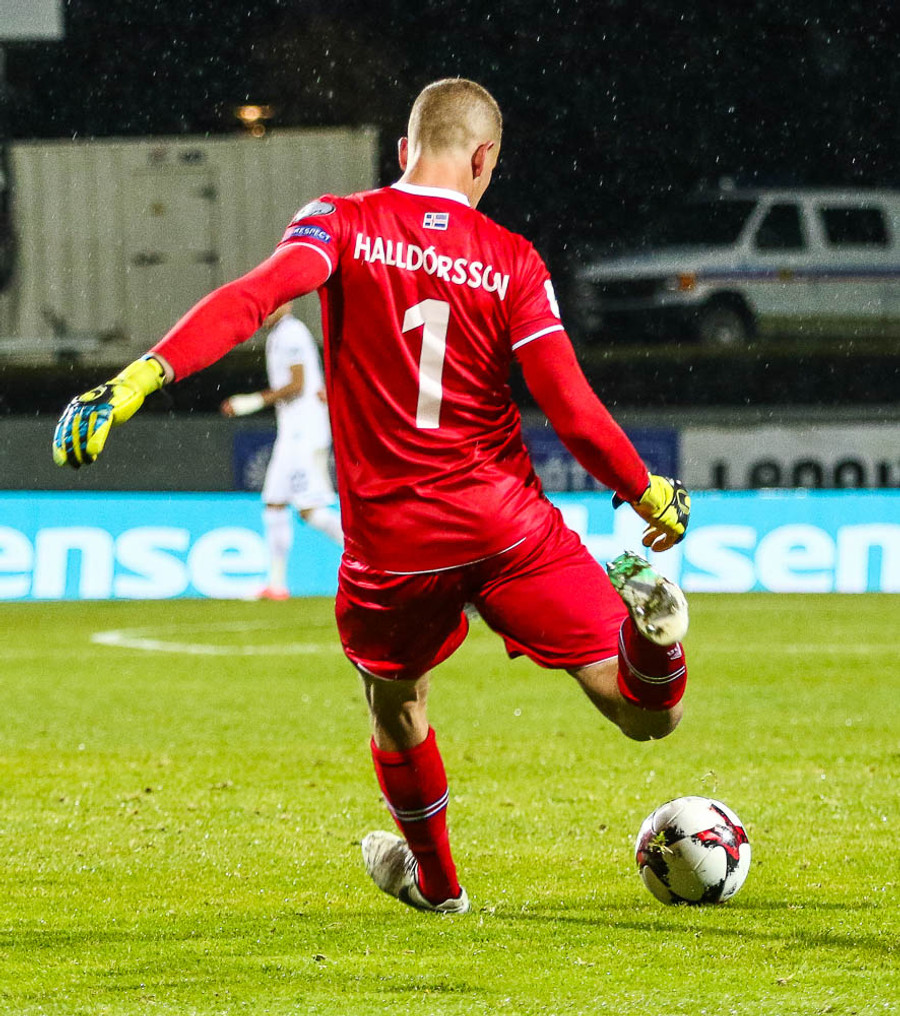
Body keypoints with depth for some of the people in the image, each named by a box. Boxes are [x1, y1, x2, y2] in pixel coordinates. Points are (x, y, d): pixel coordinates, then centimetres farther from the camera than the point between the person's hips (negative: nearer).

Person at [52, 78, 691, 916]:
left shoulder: (342, 224, -2)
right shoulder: (510, 261, 0)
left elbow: (256, 296, -22)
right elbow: (571, 410, -5)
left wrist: (143, 375, -31)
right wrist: (652, 496, 10)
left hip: (389, 535, 1)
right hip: (506, 520, -1)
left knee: (394, 699, 29)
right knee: (645, 715, 2)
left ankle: (434, 879, 43)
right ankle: (645, 626, -29)